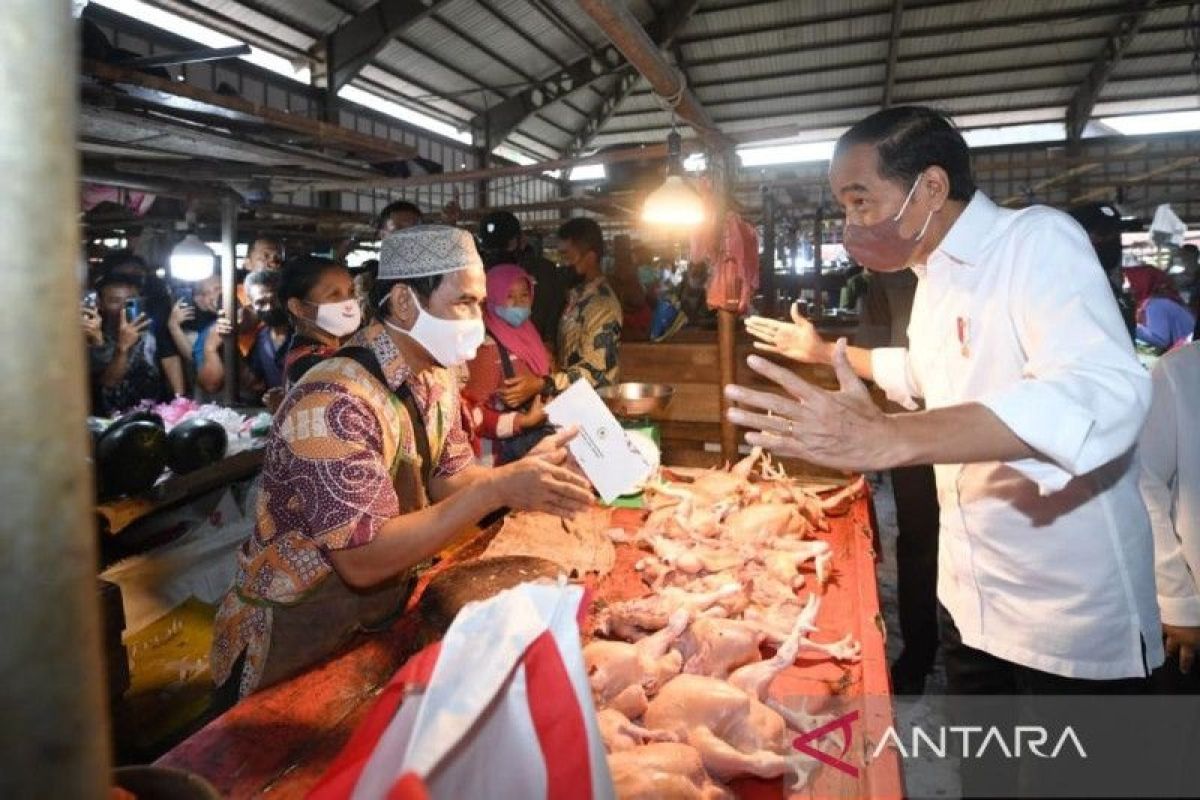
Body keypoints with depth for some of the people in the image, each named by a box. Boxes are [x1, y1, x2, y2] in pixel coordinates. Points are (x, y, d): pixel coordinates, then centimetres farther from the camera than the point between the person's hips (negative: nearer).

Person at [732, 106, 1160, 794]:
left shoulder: (1040, 241, -21)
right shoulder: (936, 274, 7)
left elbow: (1105, 395, -40)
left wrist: (887, 439, -52)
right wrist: (825, 351, 23)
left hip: (1073, 609, -7)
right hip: (972, 594, 8)